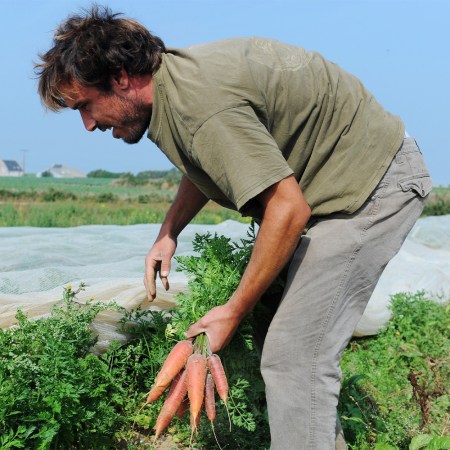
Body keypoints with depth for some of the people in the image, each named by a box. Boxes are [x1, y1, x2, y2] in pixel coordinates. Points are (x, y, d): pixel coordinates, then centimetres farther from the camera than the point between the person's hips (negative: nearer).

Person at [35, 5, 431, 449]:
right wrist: (167, 235, 12)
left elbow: (289, 210, -30)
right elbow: (204, 166, 23)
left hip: (375, 184, -10)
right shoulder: (177, 72, 3)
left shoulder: (202, 107, -29)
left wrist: (234, 311, -20)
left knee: (293, 356, -14)